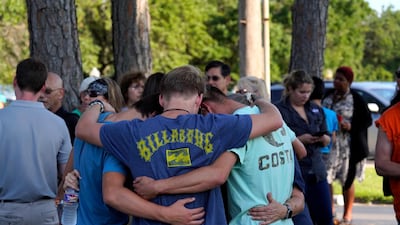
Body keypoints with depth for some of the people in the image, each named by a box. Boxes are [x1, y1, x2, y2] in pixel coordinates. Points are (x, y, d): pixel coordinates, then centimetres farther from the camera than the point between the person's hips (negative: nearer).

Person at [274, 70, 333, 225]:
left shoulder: (316, 110, 12)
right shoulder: (280, 111, -6)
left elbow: (327, 142, 17)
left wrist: (322, 138, -6)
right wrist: (300, 140, -19)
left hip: (317, 171, 5)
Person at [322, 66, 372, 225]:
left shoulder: (356, 100, -5)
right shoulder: (328, 97, 9)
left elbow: (367, 120, -2)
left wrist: (351, 126, -16)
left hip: (348, 147, -4)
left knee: (347, 181, 4)